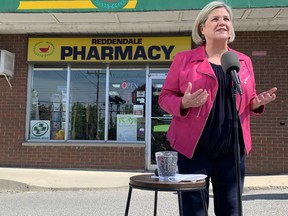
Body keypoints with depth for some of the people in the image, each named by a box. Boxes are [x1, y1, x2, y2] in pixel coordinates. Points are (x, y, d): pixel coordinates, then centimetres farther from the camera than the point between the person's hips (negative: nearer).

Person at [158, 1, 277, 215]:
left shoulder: (244, 61, 13)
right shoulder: (184, 59, 2)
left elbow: (248, 102, 20)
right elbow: (165, 96, 1)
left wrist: (257, 103, -3)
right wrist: (184, 104, -20)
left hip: (232, 149, 4)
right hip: (194, 148, -3)